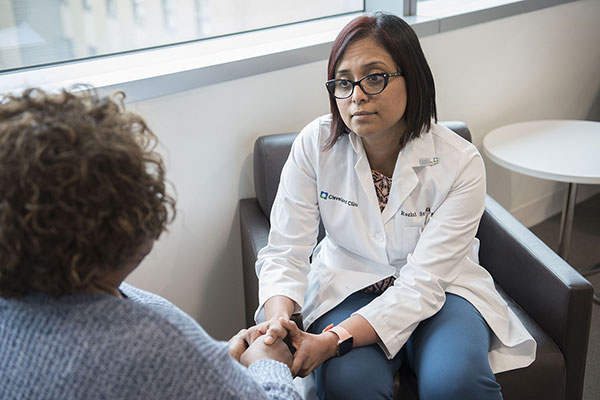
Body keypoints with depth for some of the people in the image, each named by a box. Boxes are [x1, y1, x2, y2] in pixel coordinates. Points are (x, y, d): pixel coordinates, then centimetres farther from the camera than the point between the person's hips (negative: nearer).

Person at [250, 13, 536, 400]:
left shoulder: (460, 164, -20)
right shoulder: (315, 144, -14)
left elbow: (422, 283, -24)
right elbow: (285, 251, -14)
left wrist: (334, 339, -36)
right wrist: (278, 317, -36)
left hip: (438, 288, 0)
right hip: (349, 284, 1)